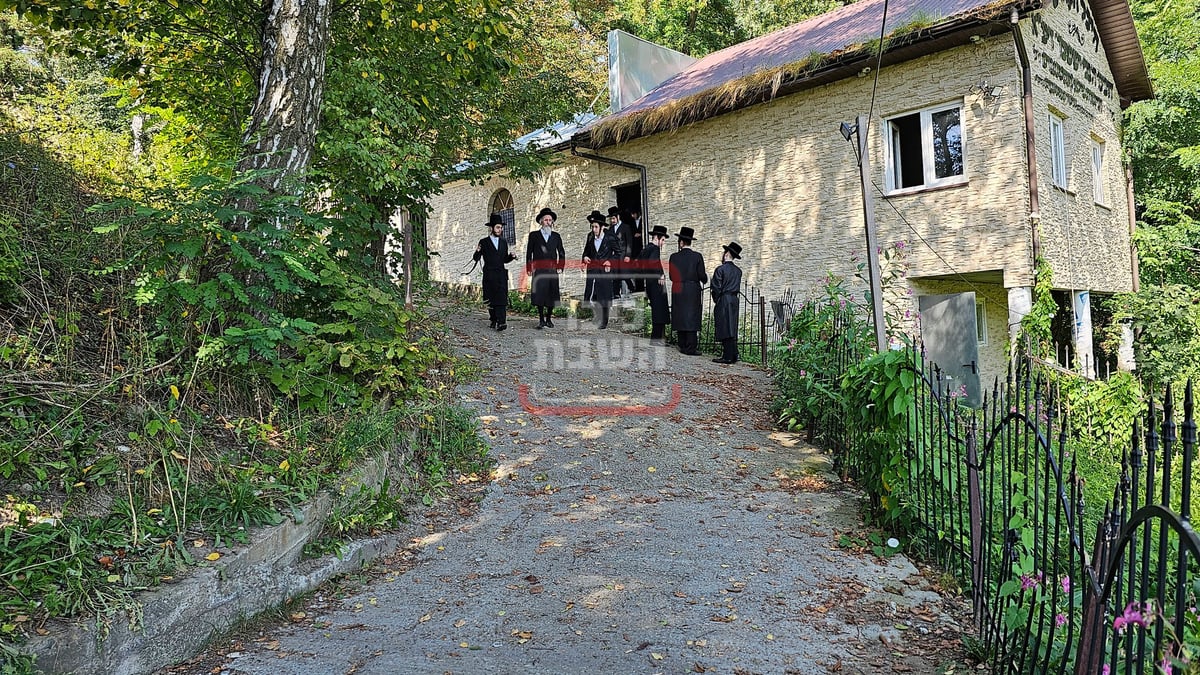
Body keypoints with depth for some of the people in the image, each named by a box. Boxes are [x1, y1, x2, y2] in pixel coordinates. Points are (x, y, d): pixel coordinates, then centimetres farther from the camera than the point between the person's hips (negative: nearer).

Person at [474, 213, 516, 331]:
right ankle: (494, 321, 15)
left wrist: (511, 256, 0)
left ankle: (501, 322, -19)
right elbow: (476, 259, 0)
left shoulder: (504, 242, 14)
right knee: (491, 300, 4)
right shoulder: (484, 242, 2)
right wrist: (477, 252, -21)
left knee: (501, 298, -11)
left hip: (501, 274, 2)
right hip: (489, 275, -2)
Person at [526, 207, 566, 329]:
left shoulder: (556, 236, 14)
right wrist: (529, 269, 1)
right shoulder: (534, 235, 8)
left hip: (552, 270, 2)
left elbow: (561, 253, 19)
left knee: (552, 295, 1)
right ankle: (541, 320, 3)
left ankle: (548, 319, 13)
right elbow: (529, 253, 7)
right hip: (538, 271, -2)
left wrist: (560, 267, 10)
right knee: (539, 295, -6)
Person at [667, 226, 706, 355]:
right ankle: (691, 348, -2)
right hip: (693, 291, -2)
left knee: (681, 317, 9)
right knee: (692, 318, 0)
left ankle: (683, 346, 13)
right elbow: (702, 276, -6)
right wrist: (705, 277, 17)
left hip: (678, 292, 2)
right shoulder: (697, 256, -6)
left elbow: (672, 276, 2)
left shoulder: (674, 257, -1)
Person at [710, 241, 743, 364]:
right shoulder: (738, 271, 12)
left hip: (723, 301, -7)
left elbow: (716, 287, -11)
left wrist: (715, 301, 0)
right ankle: (733, 356, 11)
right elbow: (737, 287, 16)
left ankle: (727, 357, -8)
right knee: (732, 329, 10)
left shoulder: (720, 269, -9)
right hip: (734, 300, 7)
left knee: (725, 329, -6)